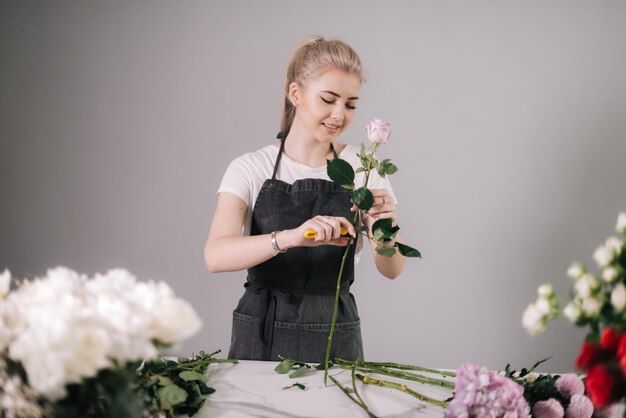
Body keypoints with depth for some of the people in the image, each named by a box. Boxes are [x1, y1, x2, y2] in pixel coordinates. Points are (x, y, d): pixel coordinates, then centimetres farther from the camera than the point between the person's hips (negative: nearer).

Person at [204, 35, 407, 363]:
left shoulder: (362, 169, 1)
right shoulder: (250, 169, -4)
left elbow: (391, 270, -1)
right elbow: (215, 256, -19)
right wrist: (290, 237, -35)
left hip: (335, 340, 1)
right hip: (261, 337, -1)